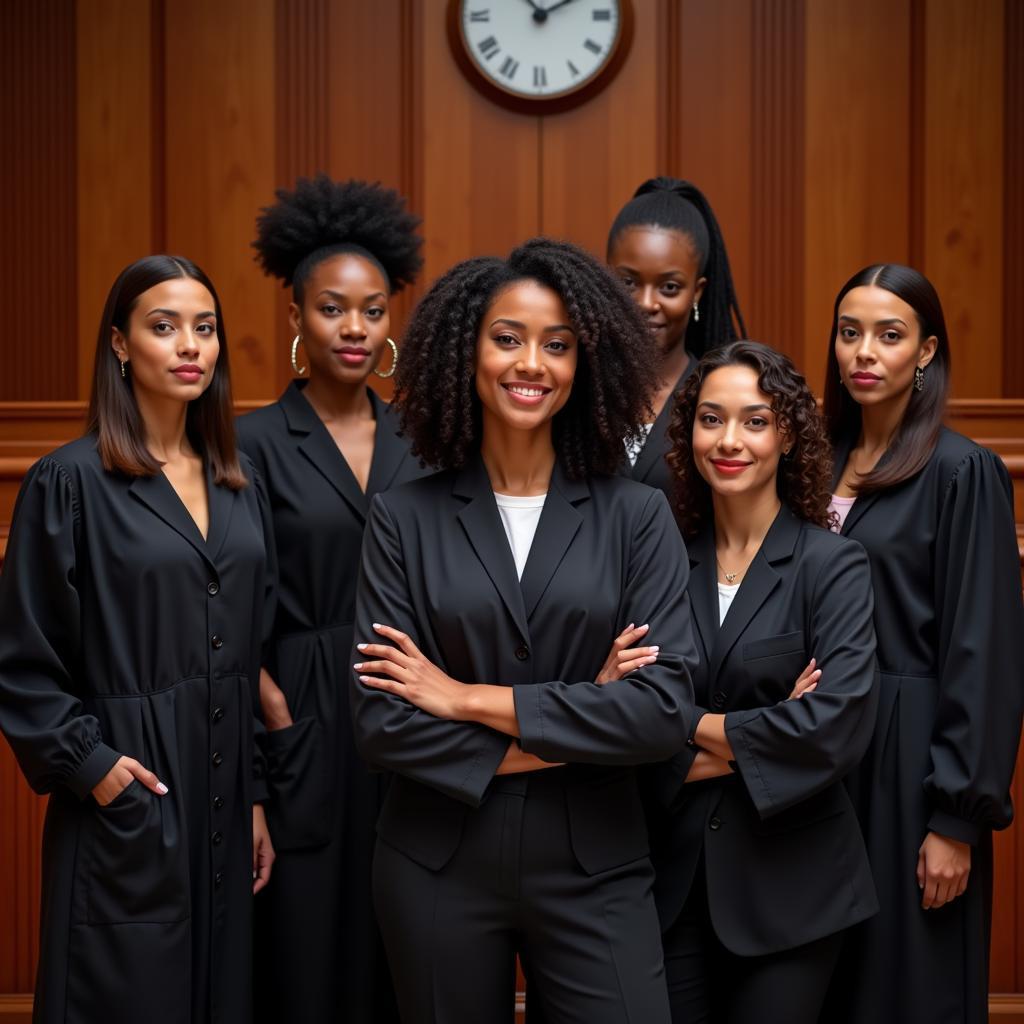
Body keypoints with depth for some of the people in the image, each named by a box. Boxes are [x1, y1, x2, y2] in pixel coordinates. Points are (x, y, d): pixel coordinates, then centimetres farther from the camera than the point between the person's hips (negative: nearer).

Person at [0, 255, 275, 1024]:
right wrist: (86, 763, -12)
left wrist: (257, 793, 10)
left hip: (223, 796, 5)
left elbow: (256, 649, 12)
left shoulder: (240, 483, 10)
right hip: (127, 798, -5)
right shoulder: (70, 482, -7)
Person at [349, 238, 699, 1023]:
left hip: (593, 869, 0)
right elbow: (381, 721, -7)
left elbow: (667, 710, -11)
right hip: (438, 865, 1)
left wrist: (472, 700, -12)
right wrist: (577, 739, -11)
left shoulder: (636, 516, -2)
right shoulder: (406, 517, -1)